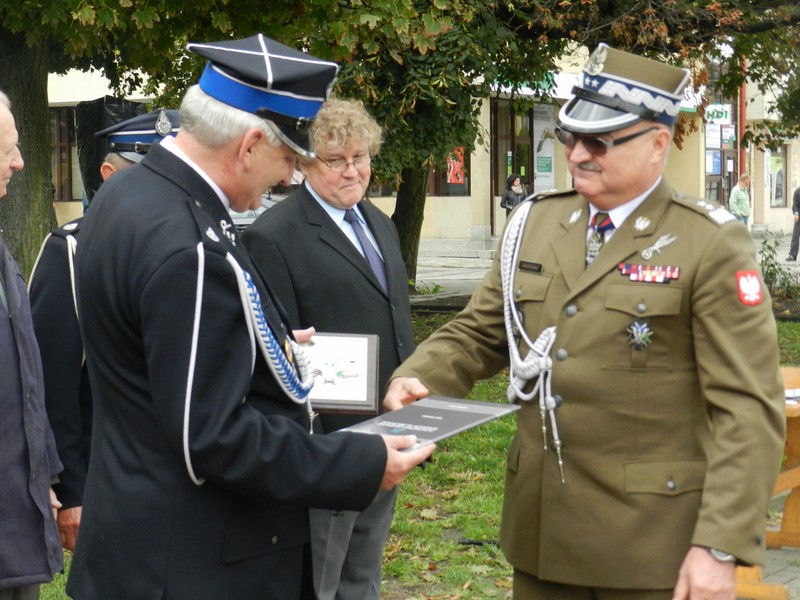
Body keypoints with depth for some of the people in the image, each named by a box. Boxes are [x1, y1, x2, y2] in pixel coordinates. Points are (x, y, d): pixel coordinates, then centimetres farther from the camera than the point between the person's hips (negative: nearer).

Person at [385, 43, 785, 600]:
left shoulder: (712, 246, -9)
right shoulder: (535, 223, 7)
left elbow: (748, 410, -13)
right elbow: (479, 333, 16)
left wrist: (721, 547, -18)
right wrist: (417, 380, -5)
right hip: (541, 527, 5)